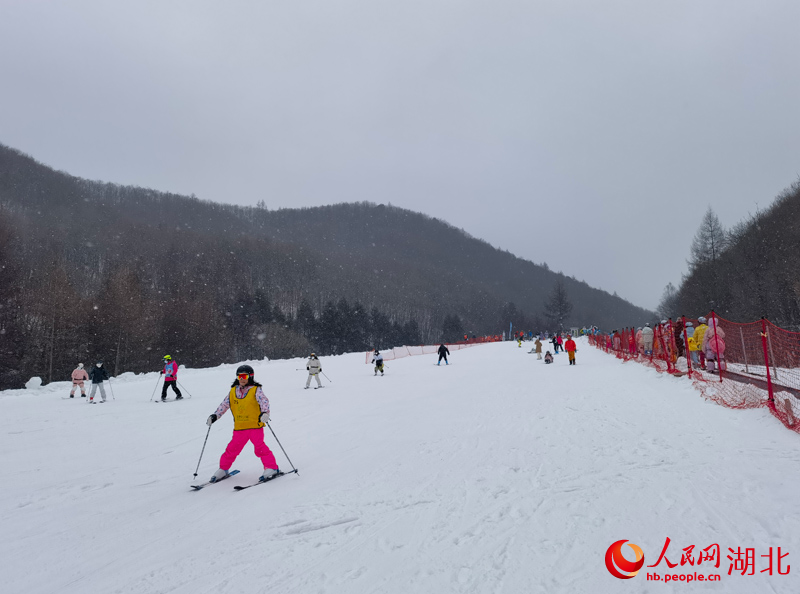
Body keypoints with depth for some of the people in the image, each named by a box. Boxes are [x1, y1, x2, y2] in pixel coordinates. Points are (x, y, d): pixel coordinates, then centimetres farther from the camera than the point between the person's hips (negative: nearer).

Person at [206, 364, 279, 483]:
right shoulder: (233, 391, 11)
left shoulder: (256, 390, -2)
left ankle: (271, 468, -6)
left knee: (260, 448, -15)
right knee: (232, 449, 9)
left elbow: (264, 401, -15)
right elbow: (224, 405, 18)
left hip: (255, 426, -4)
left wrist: (265, 412, -33)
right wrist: (215, 416, 10)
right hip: (239, 428, 4)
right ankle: (223, 469, 29)